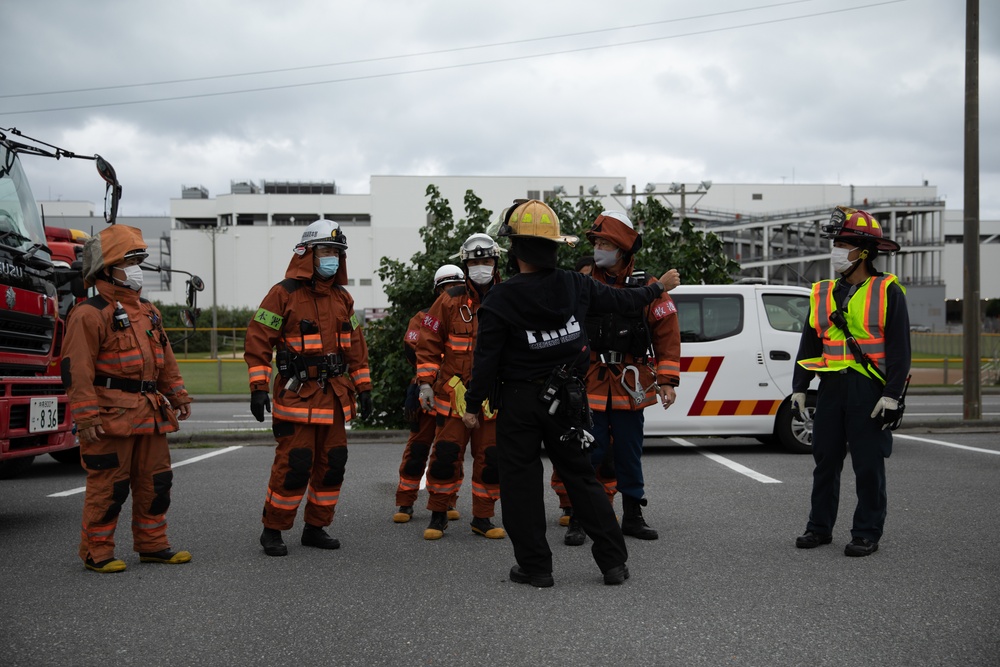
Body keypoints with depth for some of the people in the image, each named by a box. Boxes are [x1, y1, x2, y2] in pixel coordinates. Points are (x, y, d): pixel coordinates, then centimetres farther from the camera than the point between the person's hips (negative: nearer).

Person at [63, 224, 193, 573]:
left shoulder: (148, 311, 17)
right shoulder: (90, 313, -10)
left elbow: (165, 359, 24)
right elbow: (77, 369, -15)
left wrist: (178, 396, 19)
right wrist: (85, 418, -20)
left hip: (149, 413, 8)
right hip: (111, 415, -8)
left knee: (156, 480, 12)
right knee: (109, 485, -2)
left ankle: (152, 544, 24)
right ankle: (97, 552, 10)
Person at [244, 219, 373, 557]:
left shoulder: (343, 298, 13)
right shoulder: (284, 294, -6)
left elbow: (356, 346, 19)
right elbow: (258, 340, -8)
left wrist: (363, 387, 15)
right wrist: (258, 388, -14)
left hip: (335, 397, 6)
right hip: (297, 395, -6)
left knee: (332, 463, 8)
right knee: (294, 463, -8)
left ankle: (315, 528, 22)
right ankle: (272, 530, 7)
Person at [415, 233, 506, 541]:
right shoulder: (451, 300, 1)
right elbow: (429, 343, 4)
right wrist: (426, 383, -1)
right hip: (454, 394, -1)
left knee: (491, 458, 5)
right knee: (445, 455, 0)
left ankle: (483, 518, 18)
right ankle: (438, 515, 15)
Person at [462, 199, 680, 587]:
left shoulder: (500, 300, -15)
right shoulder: (575, 286, -2)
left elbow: (487, 358, -12)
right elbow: (620, 301, 12)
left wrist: (473, 406, -2)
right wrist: (658, 288, 29)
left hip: (519, 403, -4)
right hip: (566, 399, 4)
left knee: (521, 483, 6)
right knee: (580, 478, 13)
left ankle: (535, 566, 10)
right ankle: (613, 562, 14)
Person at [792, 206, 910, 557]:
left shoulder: (887, 291, -3)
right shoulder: (823, 293, 11)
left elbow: (899, 349, -6)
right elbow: (809, 344, 14)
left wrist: (892, 396, -14)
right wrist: (799, 389, 8)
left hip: (870, 390, -5)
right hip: (831, 387, 5)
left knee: (869, 465, 0)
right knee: (825, 460, 9)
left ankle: (867, 534, 10)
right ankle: (820, 527, 20)